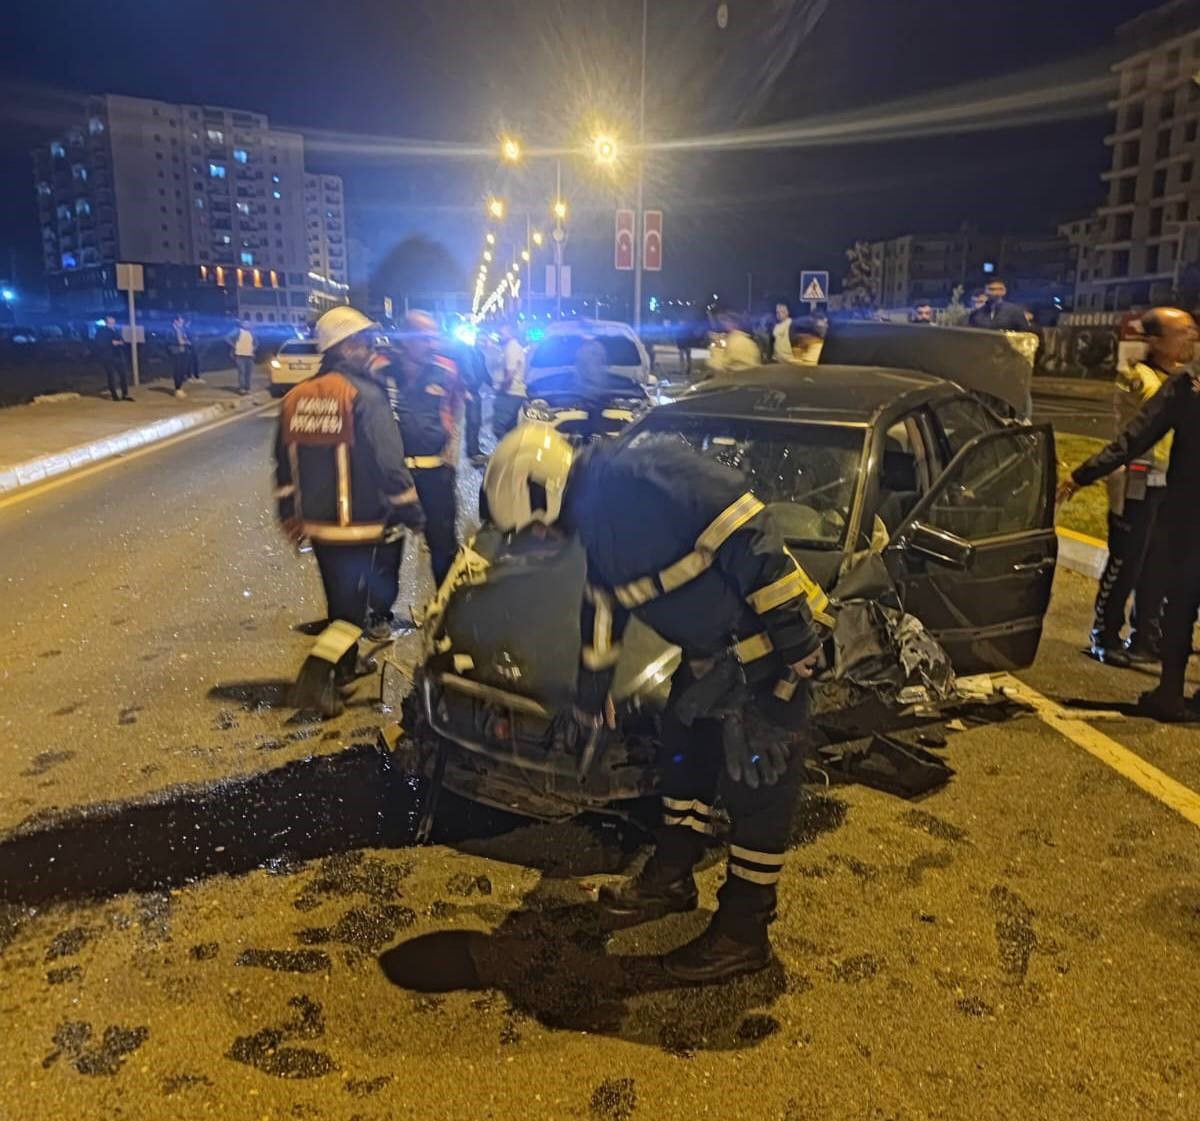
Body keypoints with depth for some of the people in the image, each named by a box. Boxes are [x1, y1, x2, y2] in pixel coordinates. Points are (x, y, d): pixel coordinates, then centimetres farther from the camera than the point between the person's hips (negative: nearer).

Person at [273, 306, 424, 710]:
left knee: (341, 596, 23)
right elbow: (388, 462, -19)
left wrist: (289, 513, 24)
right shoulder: (364, 394, -15)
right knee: (353, 604, 1)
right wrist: (411, 511, -9)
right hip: (359, 525, -7)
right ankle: (316, 677, -11)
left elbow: (284, 464, 15)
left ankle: (344, 666, 35)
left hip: (315, 522, 7)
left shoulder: (296, 397, 8)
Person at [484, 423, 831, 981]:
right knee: (685, 758, 21)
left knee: (757, 788, 3)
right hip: (711, 654, 10)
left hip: (769, 650, -10)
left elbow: (747, 536, -29)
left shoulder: (639, 475, -23)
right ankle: (670, 878, 41)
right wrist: (588, 707, 27)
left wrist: (790, 634, -28)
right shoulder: (596, 517, 9)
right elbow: (601, 614, 20)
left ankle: (742, 934, 19)